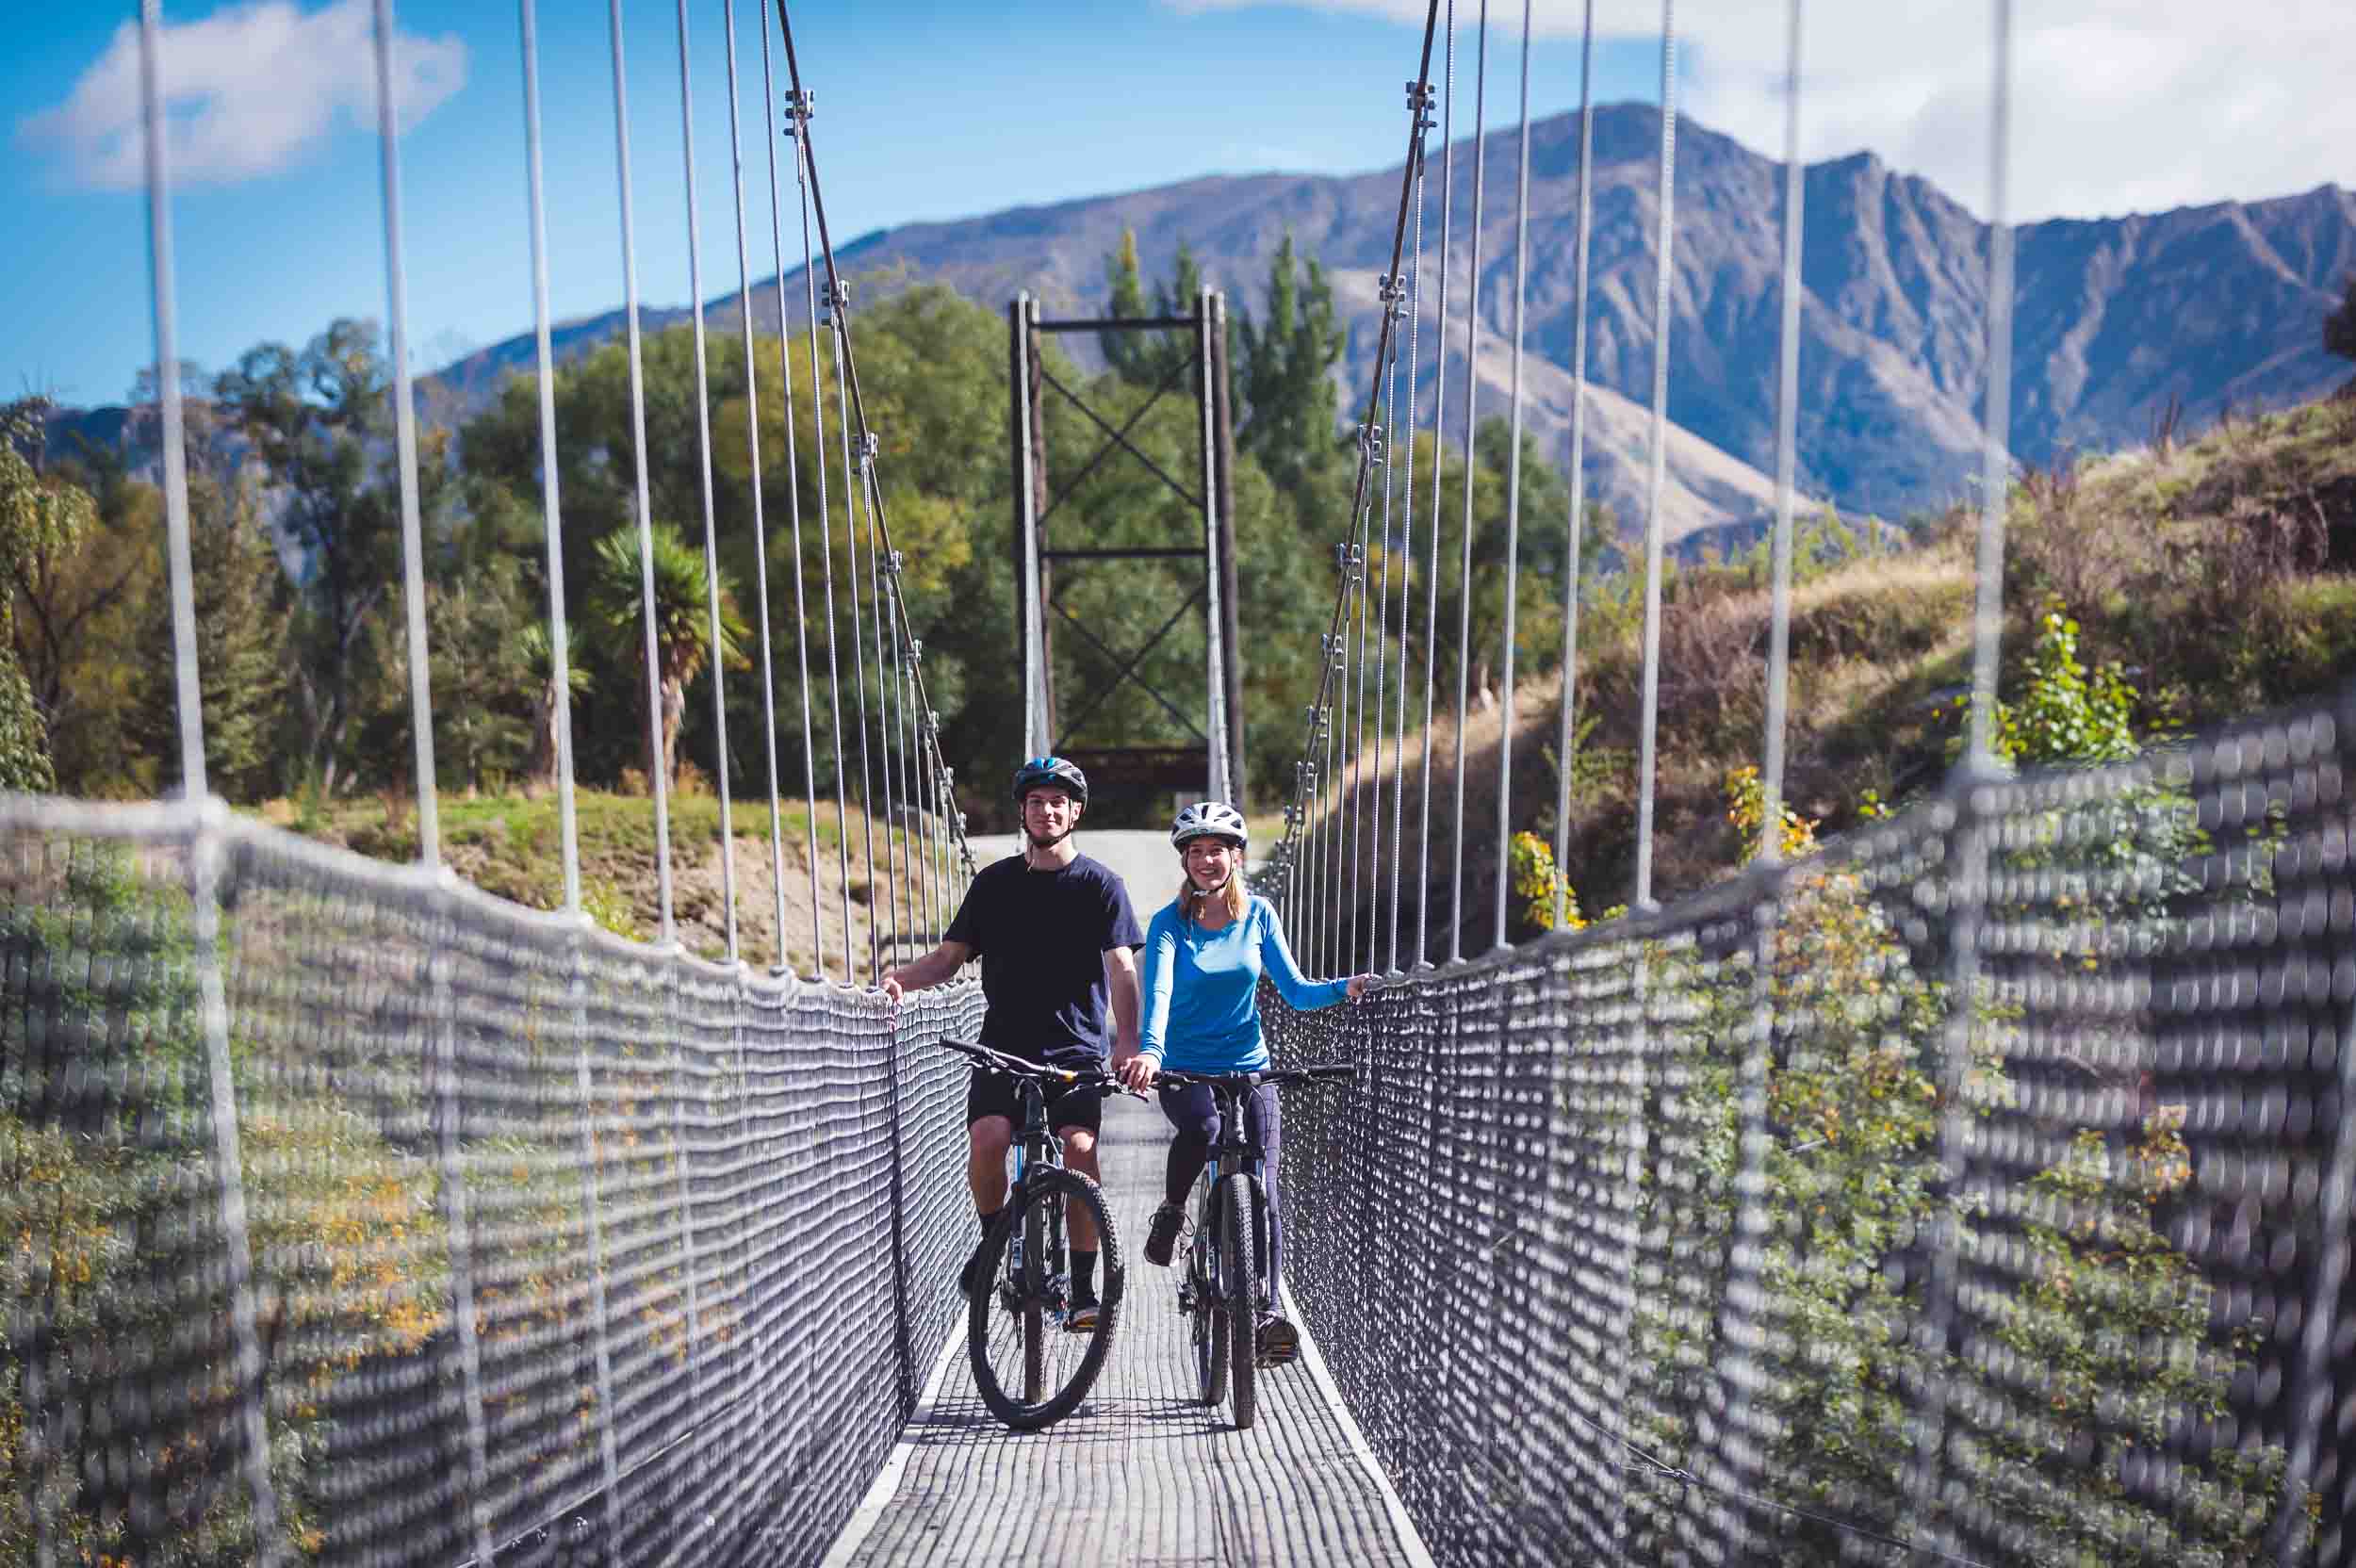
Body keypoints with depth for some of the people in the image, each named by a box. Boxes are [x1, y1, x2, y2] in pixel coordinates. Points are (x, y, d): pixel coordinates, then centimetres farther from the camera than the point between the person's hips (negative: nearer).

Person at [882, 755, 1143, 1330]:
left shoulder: (1100, 883, 2)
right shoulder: (994, 882, 11)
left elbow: (1122, 970, -7)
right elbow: (949, 956, 11)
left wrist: (1130, 1045, -21)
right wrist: (900, 978, -9)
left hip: (1075, 1050, -2)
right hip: (1003, 1046, 2)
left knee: (1079, 1147, -18)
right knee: (988, 1137, -21)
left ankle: (1083, 1288, -4)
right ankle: (994, 1237, 8)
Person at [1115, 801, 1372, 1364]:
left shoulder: (1259, 915, 3)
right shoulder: (1170, 922, -6)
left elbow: (1296, 991, 2)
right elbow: (1158, 991, -22)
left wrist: (1344, 988, -18)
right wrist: (1149, 1051, -41)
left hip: (1250, 1069, 2)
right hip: (1185, 1069, -2)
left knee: (1262, 1190, -9)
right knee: (1201, 1127, -34)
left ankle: (1266, 1312, -1)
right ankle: (1170, 1213, -5)